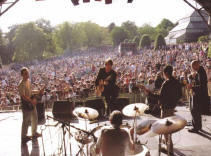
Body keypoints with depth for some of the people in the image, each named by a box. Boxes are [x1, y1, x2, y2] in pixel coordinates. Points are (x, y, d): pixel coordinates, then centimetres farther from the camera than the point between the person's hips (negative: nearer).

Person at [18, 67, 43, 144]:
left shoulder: (28, 81, 5)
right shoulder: (22, 84, -23)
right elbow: (23, 96, -26)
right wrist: (31, 101, -28)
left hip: (32, 103, 9)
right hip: (26, 105, -9)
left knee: (34, 119, 21)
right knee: (26, 121, 3)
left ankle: (34, 133, 40)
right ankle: (24, 137, 19)